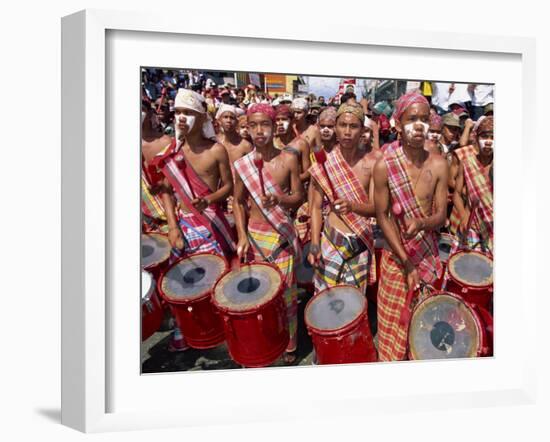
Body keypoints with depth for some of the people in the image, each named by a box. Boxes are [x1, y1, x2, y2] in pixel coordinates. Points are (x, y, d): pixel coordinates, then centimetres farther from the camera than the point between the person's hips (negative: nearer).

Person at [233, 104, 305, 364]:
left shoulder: (288, 160, -7)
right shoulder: (242, 165, -2)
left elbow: (299, 197, -3)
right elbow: (238, 202, 6)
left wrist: (279, 200, -24)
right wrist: (242, 236, -4)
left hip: (282, 235, -2)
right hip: (254, 235, 2)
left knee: (285, 291, 6)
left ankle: (289, 345, 23)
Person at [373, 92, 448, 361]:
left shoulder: (438, 165, -6)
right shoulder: (384, 166, -13)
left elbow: (441, 216, -5)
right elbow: (382, 216, -9)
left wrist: (422, 222, -29)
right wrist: (406, 261, -12)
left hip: (428, 250, 2)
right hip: (395, 253, -2)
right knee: (395, 320, 6)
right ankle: (392, 359, 28)